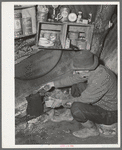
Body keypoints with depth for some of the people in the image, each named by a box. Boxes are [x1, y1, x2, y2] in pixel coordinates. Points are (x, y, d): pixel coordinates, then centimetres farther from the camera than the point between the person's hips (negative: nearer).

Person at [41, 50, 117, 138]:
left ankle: (92, 130, -2)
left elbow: (82, 100, -25)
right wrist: (54, 84, 13)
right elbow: (74, 79, 7)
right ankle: (69, 115, 21)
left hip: (110, 114, -9)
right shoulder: (92, 70, -9)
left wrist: (62, 102, -12)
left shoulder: (100, 80, -36)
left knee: (76, 108, -27)